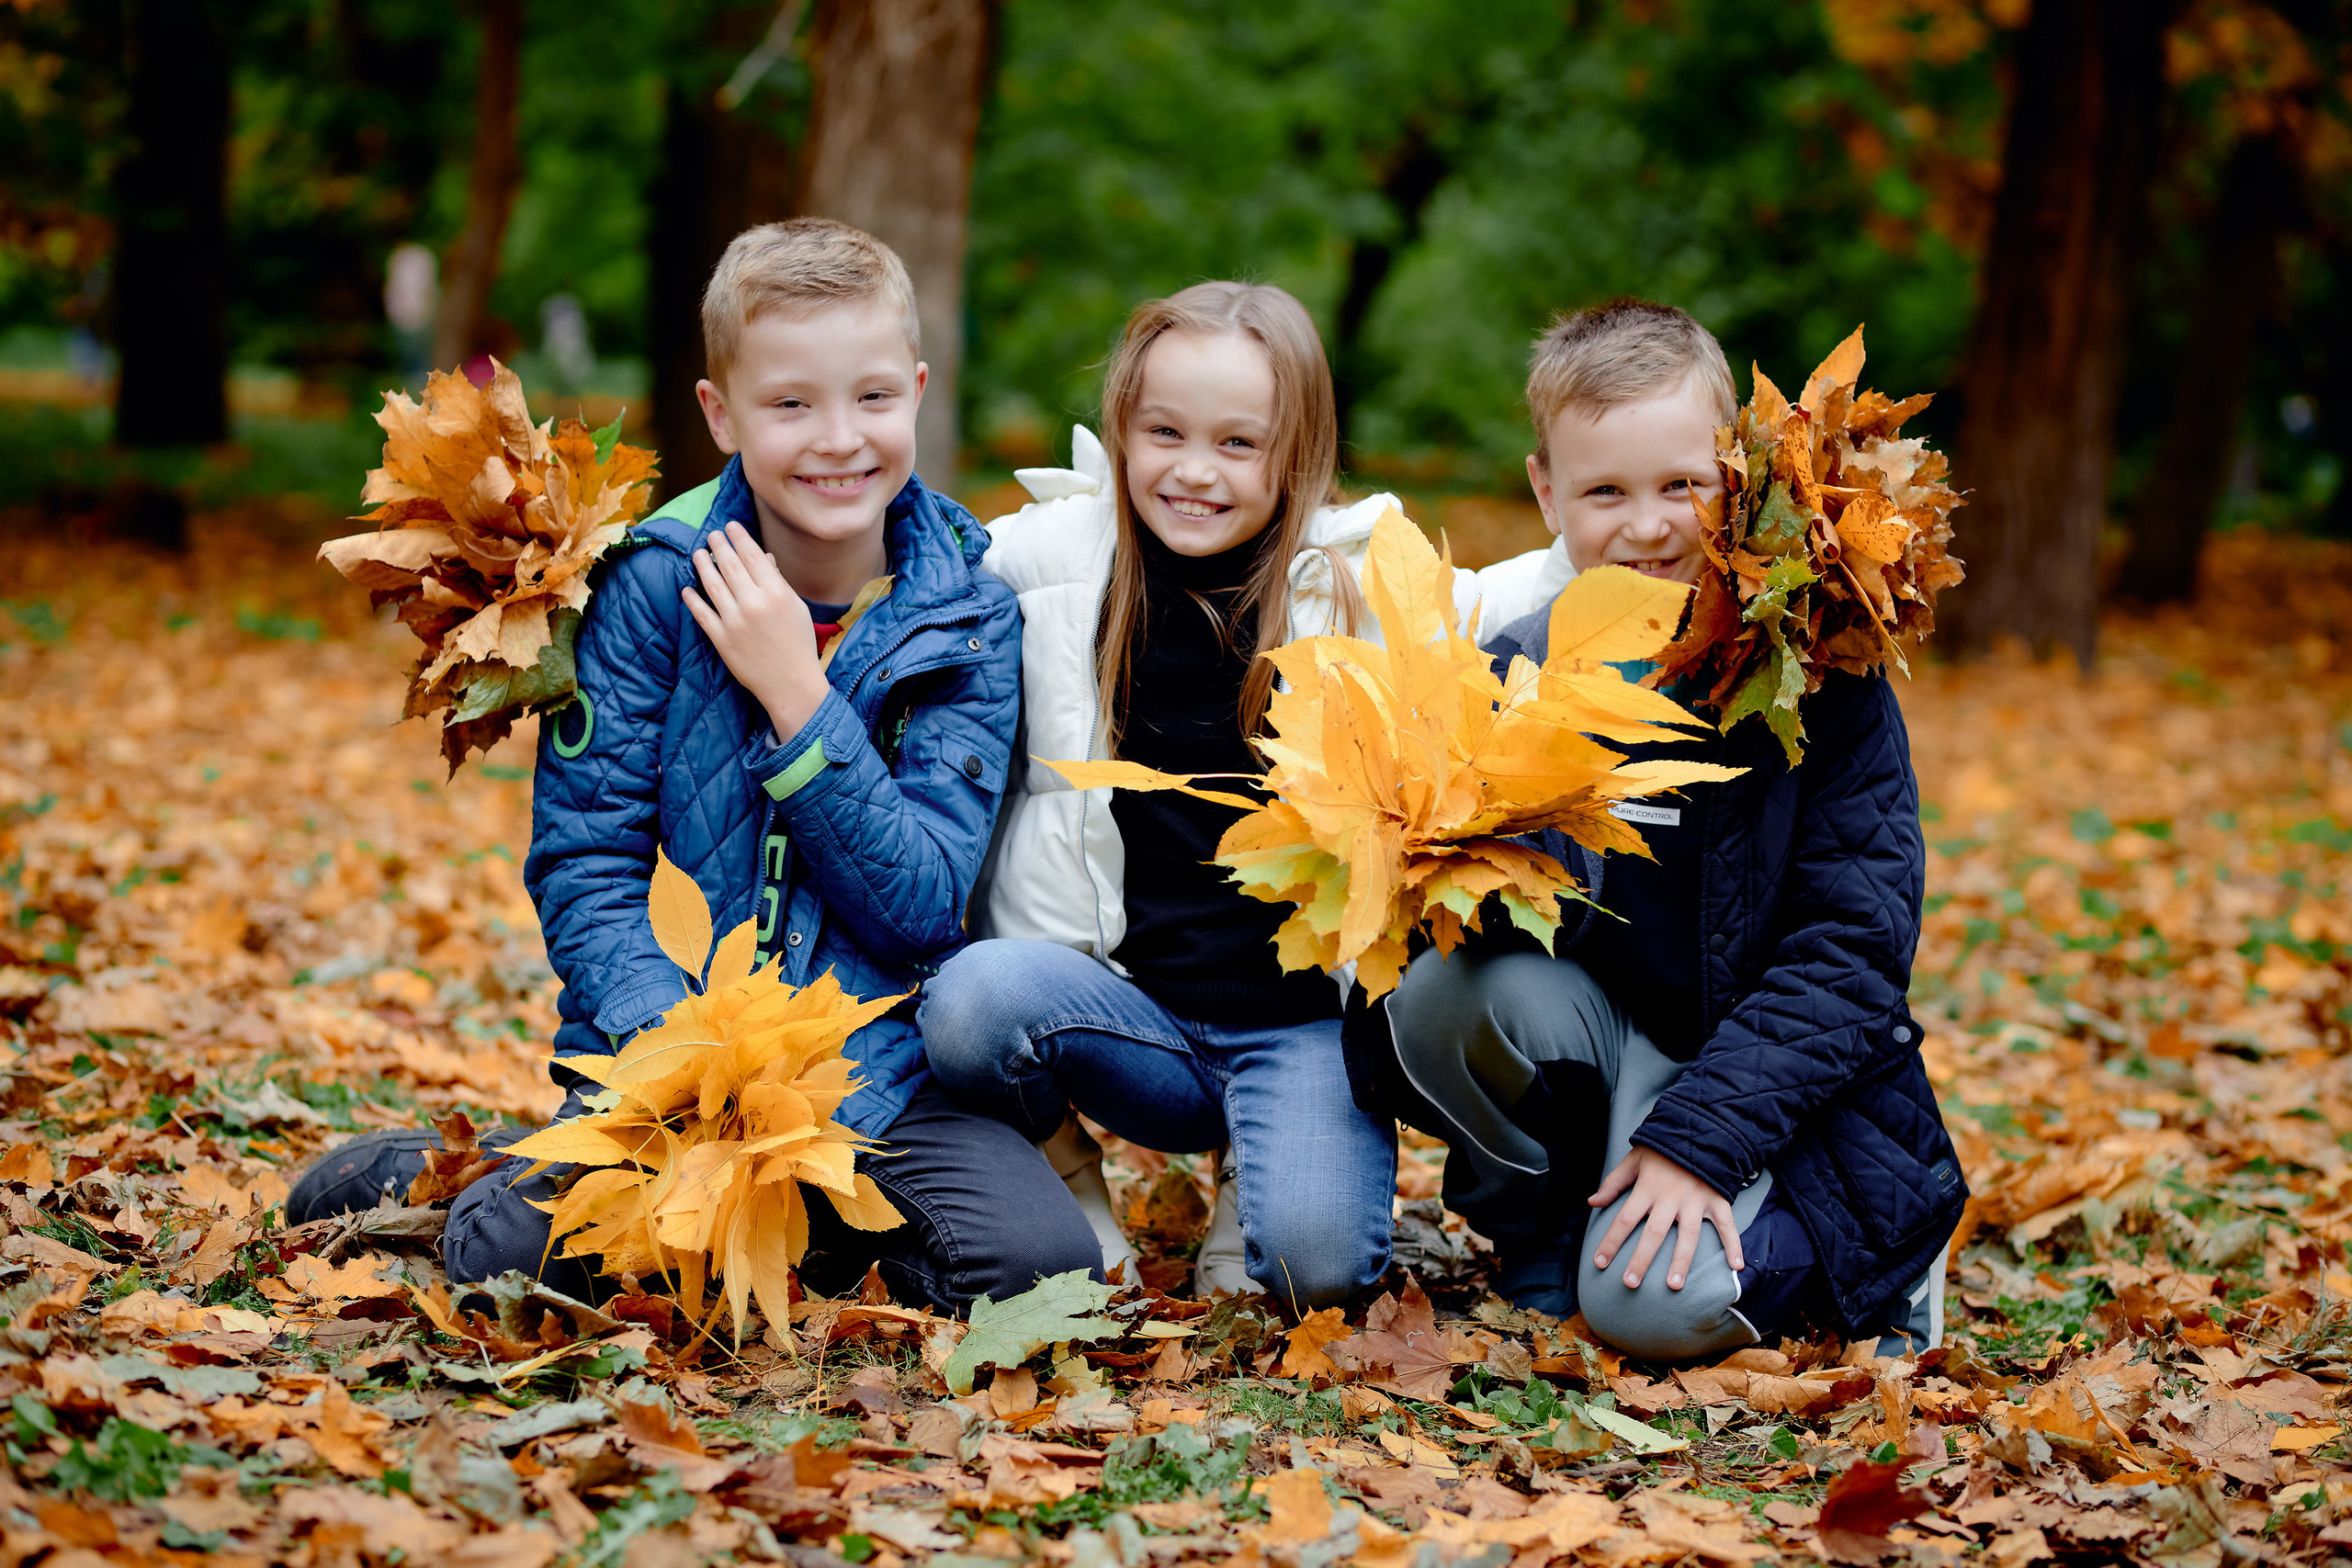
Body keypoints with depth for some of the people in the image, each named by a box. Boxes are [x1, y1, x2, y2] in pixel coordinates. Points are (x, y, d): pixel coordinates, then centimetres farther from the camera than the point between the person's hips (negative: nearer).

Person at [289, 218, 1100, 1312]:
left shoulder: (970, 617, -2)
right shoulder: (658, 583, -4)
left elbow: (927, 907, -9)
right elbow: (581, 861, -5)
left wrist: (797, 699, -17)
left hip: (879, 1073, 1)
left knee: (1044, 1265, -22)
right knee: (517, 1254, -26)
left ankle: (819, 1218, 7)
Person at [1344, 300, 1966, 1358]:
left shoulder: (1821, 677, -12)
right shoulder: (1511, 675, -6)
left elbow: (1854, 948, -14)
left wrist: (1698, 1136, -22)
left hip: (1781, 1073, -3)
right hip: (1599, 1032, 3)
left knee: (1652, 1305, -26)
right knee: (1456, 986, -28)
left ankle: (1877, 1258, 7)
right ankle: (1539, 1254, -1)